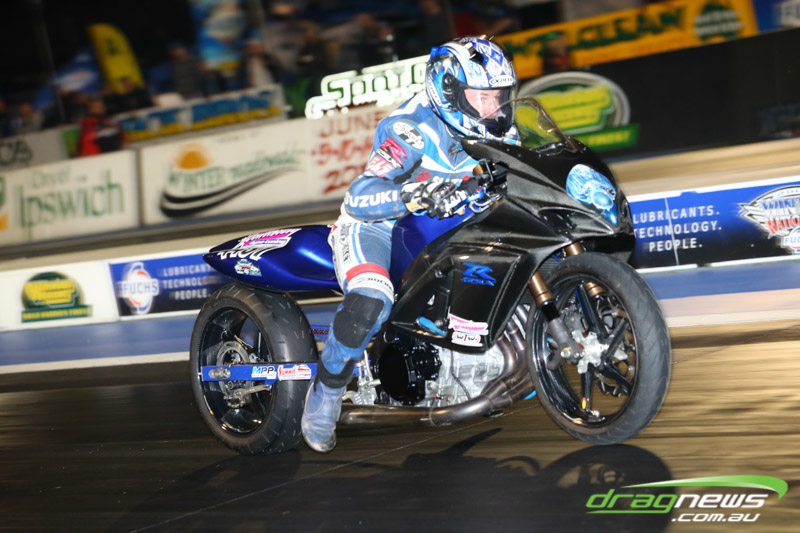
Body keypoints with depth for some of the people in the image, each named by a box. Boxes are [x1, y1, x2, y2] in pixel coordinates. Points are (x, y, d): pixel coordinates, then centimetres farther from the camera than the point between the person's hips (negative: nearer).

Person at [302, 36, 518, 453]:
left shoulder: (493, 131, -1)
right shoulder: (412, 130, -24)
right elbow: (359, 197, -32)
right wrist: (417, 195, -49)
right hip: (374, 226, -7)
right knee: (370, 301, -36)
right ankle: (324, 394, -15)